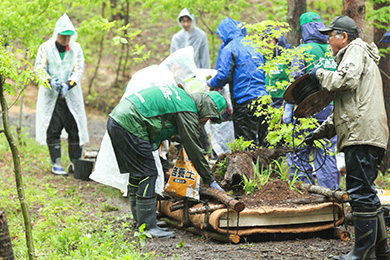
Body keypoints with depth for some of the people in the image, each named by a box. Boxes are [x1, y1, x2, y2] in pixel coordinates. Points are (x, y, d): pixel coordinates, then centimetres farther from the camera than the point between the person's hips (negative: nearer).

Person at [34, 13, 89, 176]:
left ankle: (75, 163, 11)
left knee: (75, 128, 1)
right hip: (50, 95, -2)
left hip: (71, 95, 2)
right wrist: (49, 81, -21)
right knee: (53, 129, -2)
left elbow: (79, 69, -1)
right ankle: (56, 164, 6)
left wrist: (68, 85, -17)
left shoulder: (76, 48, 4)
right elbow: (39, 68, -3)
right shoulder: (45, 48, -1)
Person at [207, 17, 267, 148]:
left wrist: (211, 83, 11)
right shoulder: (253, 46, 17)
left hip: (244, 101, -7)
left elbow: (223, 76, -11)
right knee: (262, 142, 11)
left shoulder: (229, 49, -5)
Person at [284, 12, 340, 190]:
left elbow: (296, 82, -10)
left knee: (298, 155, 3)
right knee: (328, 154, 9)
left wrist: (288, 111, -7)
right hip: (332, 113, 5)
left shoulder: (303, 50, -5)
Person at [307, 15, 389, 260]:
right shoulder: (355, 55, 32)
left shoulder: (356, 50, 1)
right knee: (366, 193, 13)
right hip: (363, 136, 11)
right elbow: (347, 105, 35)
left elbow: (347, 79, -20)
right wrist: (322, 130, 31)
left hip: (363, 134, -11)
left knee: (361, 193, -10)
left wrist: (321, 74, -4)